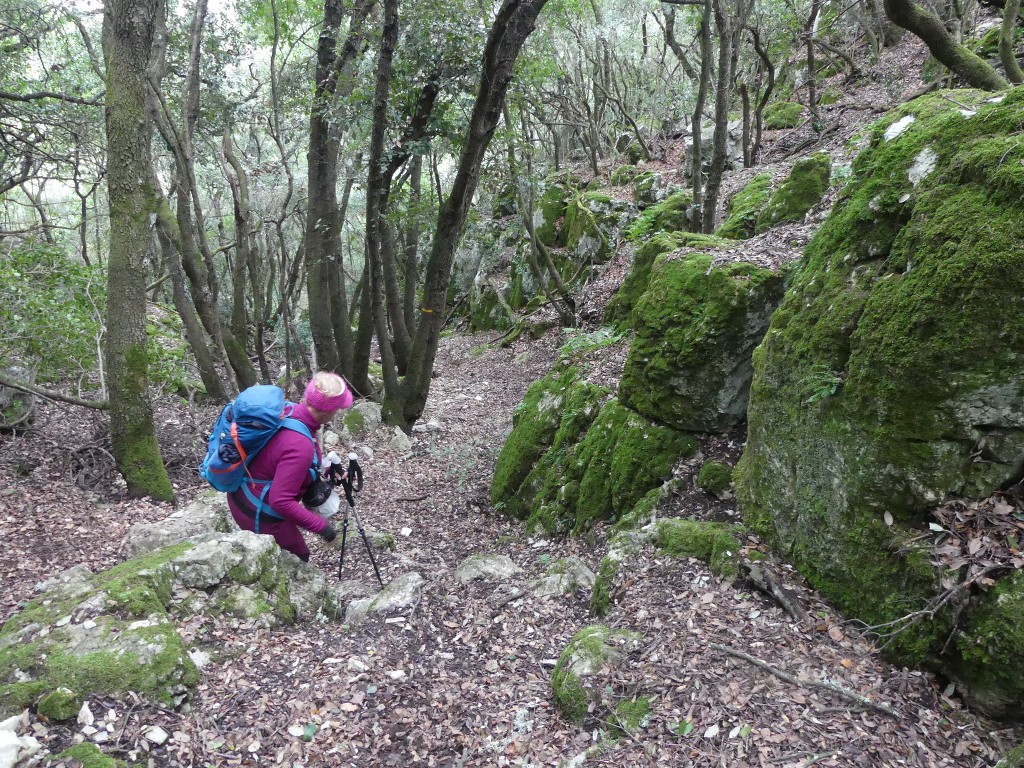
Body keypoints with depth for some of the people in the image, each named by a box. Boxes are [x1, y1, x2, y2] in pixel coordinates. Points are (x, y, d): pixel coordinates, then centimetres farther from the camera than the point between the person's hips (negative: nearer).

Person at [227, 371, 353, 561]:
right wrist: (320, 526, -24)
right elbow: (281, 501, -33)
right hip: (259, 514, -8)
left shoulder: (287, 411, -11)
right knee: (297, 559, 16)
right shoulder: (300, 446, -36)